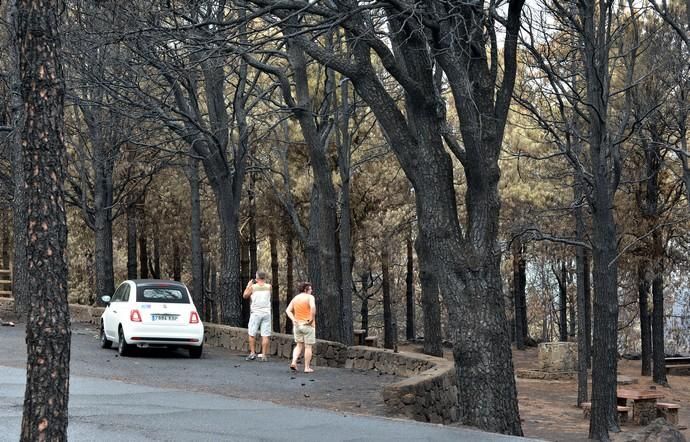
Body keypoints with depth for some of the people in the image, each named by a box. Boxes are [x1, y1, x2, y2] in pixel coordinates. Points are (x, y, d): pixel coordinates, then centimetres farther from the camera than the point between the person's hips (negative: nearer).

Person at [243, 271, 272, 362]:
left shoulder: (253, 287, -4)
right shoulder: (268, 287, 2)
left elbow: (245, 296, 10)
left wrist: (248, 285, 20)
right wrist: (261, 282, 31)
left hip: (256, 313, -2)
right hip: (266, 313, 2)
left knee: (252, 334, 9)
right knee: (265, 335, 0)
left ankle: (252, 353, 5)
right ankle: (264, 355, -2)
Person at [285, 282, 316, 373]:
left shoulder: (295, 298, 10)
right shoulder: (310, 297, -9)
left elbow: (288, 310, 3)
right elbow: (313, 307, -28)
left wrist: (293, 320, -3)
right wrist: (312, 319, -20)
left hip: (297, 325, 6)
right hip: (308, 325, -5)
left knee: (299, 345, 16)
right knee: (308, 347, 3)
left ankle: (294, 362, -2)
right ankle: (307, 367, 4)